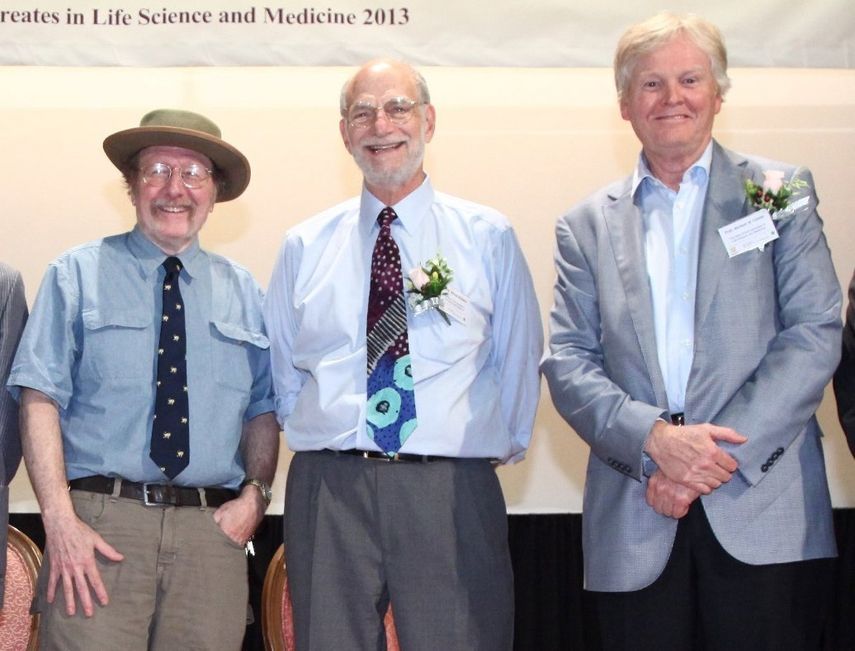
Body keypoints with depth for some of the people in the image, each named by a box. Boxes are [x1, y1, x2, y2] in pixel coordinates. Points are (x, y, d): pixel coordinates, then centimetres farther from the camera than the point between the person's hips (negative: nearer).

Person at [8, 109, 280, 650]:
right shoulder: (78, 275, 7)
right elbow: (41, 400, -1)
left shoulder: (243, 291, 15)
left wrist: (254, 494, -3)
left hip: (212, 529, 3)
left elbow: (264, 409, 15)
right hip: (100, 522, -2)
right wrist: (61, 519, -11)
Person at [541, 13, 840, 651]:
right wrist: (655, 437, -13)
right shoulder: (587, 225, 12)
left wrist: (718, 453, -11)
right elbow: (567, 363, 5)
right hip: (635, 525, 2)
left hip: (765, 516, -1)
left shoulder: (781, 191, 7)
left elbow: (816, 333, -2)